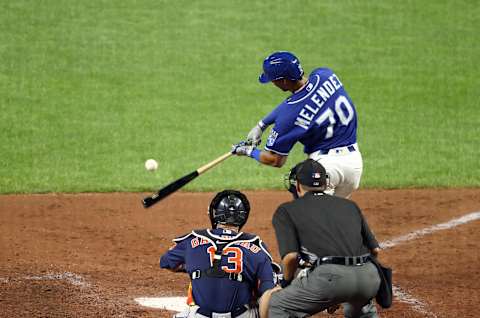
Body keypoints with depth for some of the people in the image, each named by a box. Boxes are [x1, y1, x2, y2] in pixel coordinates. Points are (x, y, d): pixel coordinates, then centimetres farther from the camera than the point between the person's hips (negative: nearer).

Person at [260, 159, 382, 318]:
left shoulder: (286, 210, 13)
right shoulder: (349, 204, 26)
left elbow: (291, 256, -2)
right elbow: (375, 249, 21)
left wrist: (286, 281, 18)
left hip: (330, 275, -5)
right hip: (369, 278, 5)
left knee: (276, 305, 15)